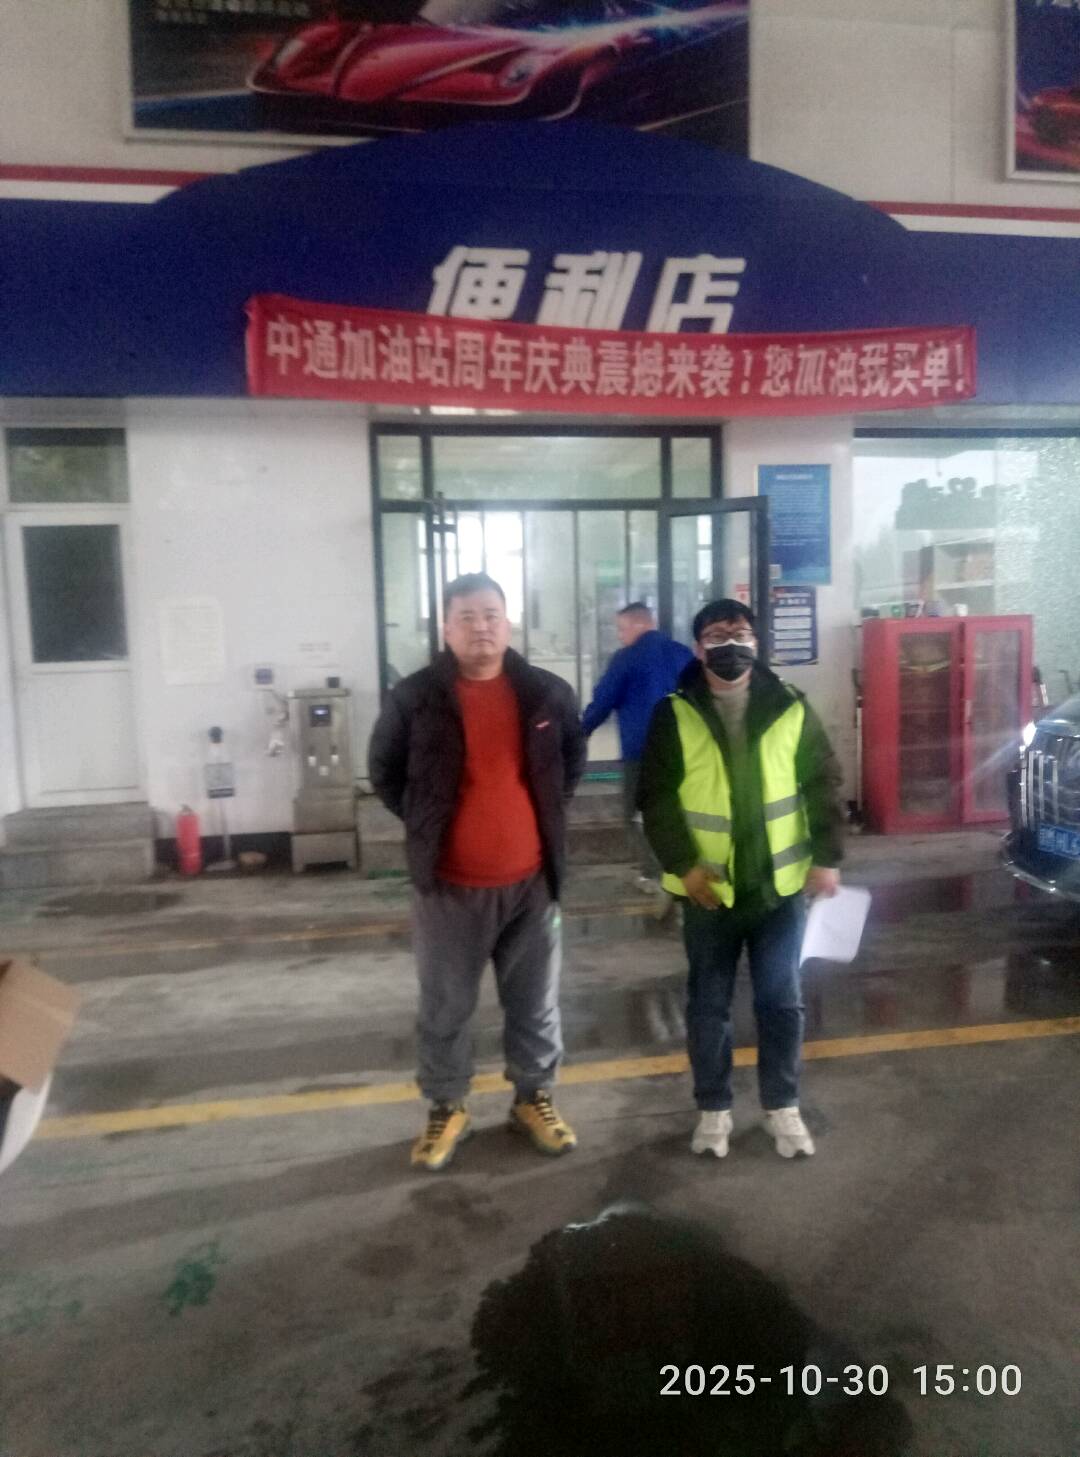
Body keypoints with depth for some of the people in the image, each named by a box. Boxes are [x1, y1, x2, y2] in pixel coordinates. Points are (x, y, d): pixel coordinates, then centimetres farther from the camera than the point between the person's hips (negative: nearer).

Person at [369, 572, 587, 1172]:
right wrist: (427, 824, 3)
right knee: (445, 1008, 12)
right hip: (449, 885, -1)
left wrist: (545, 814, 9)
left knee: (537, 1005, 15)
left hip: (531, 881, 2)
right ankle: (447, 1110, 31)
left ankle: (535, 1099, 35)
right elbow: (384, 770, 7)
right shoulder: (415, 697, -7)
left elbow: (574, 759, 16)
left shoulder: (548, 693, -2)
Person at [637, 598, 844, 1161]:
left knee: (781, 1001, 11)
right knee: (708, 1004, 11)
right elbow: (655, 797, -6)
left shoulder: (790, 708, 0)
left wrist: (827, 856, -2)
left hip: (780, 884, 1)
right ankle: (713, 1108, 28)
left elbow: (823, 785, 4)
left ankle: (782, 1105, 30)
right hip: (709, 888, -1)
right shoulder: (674, 715, -5)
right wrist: (683, 865, -13)